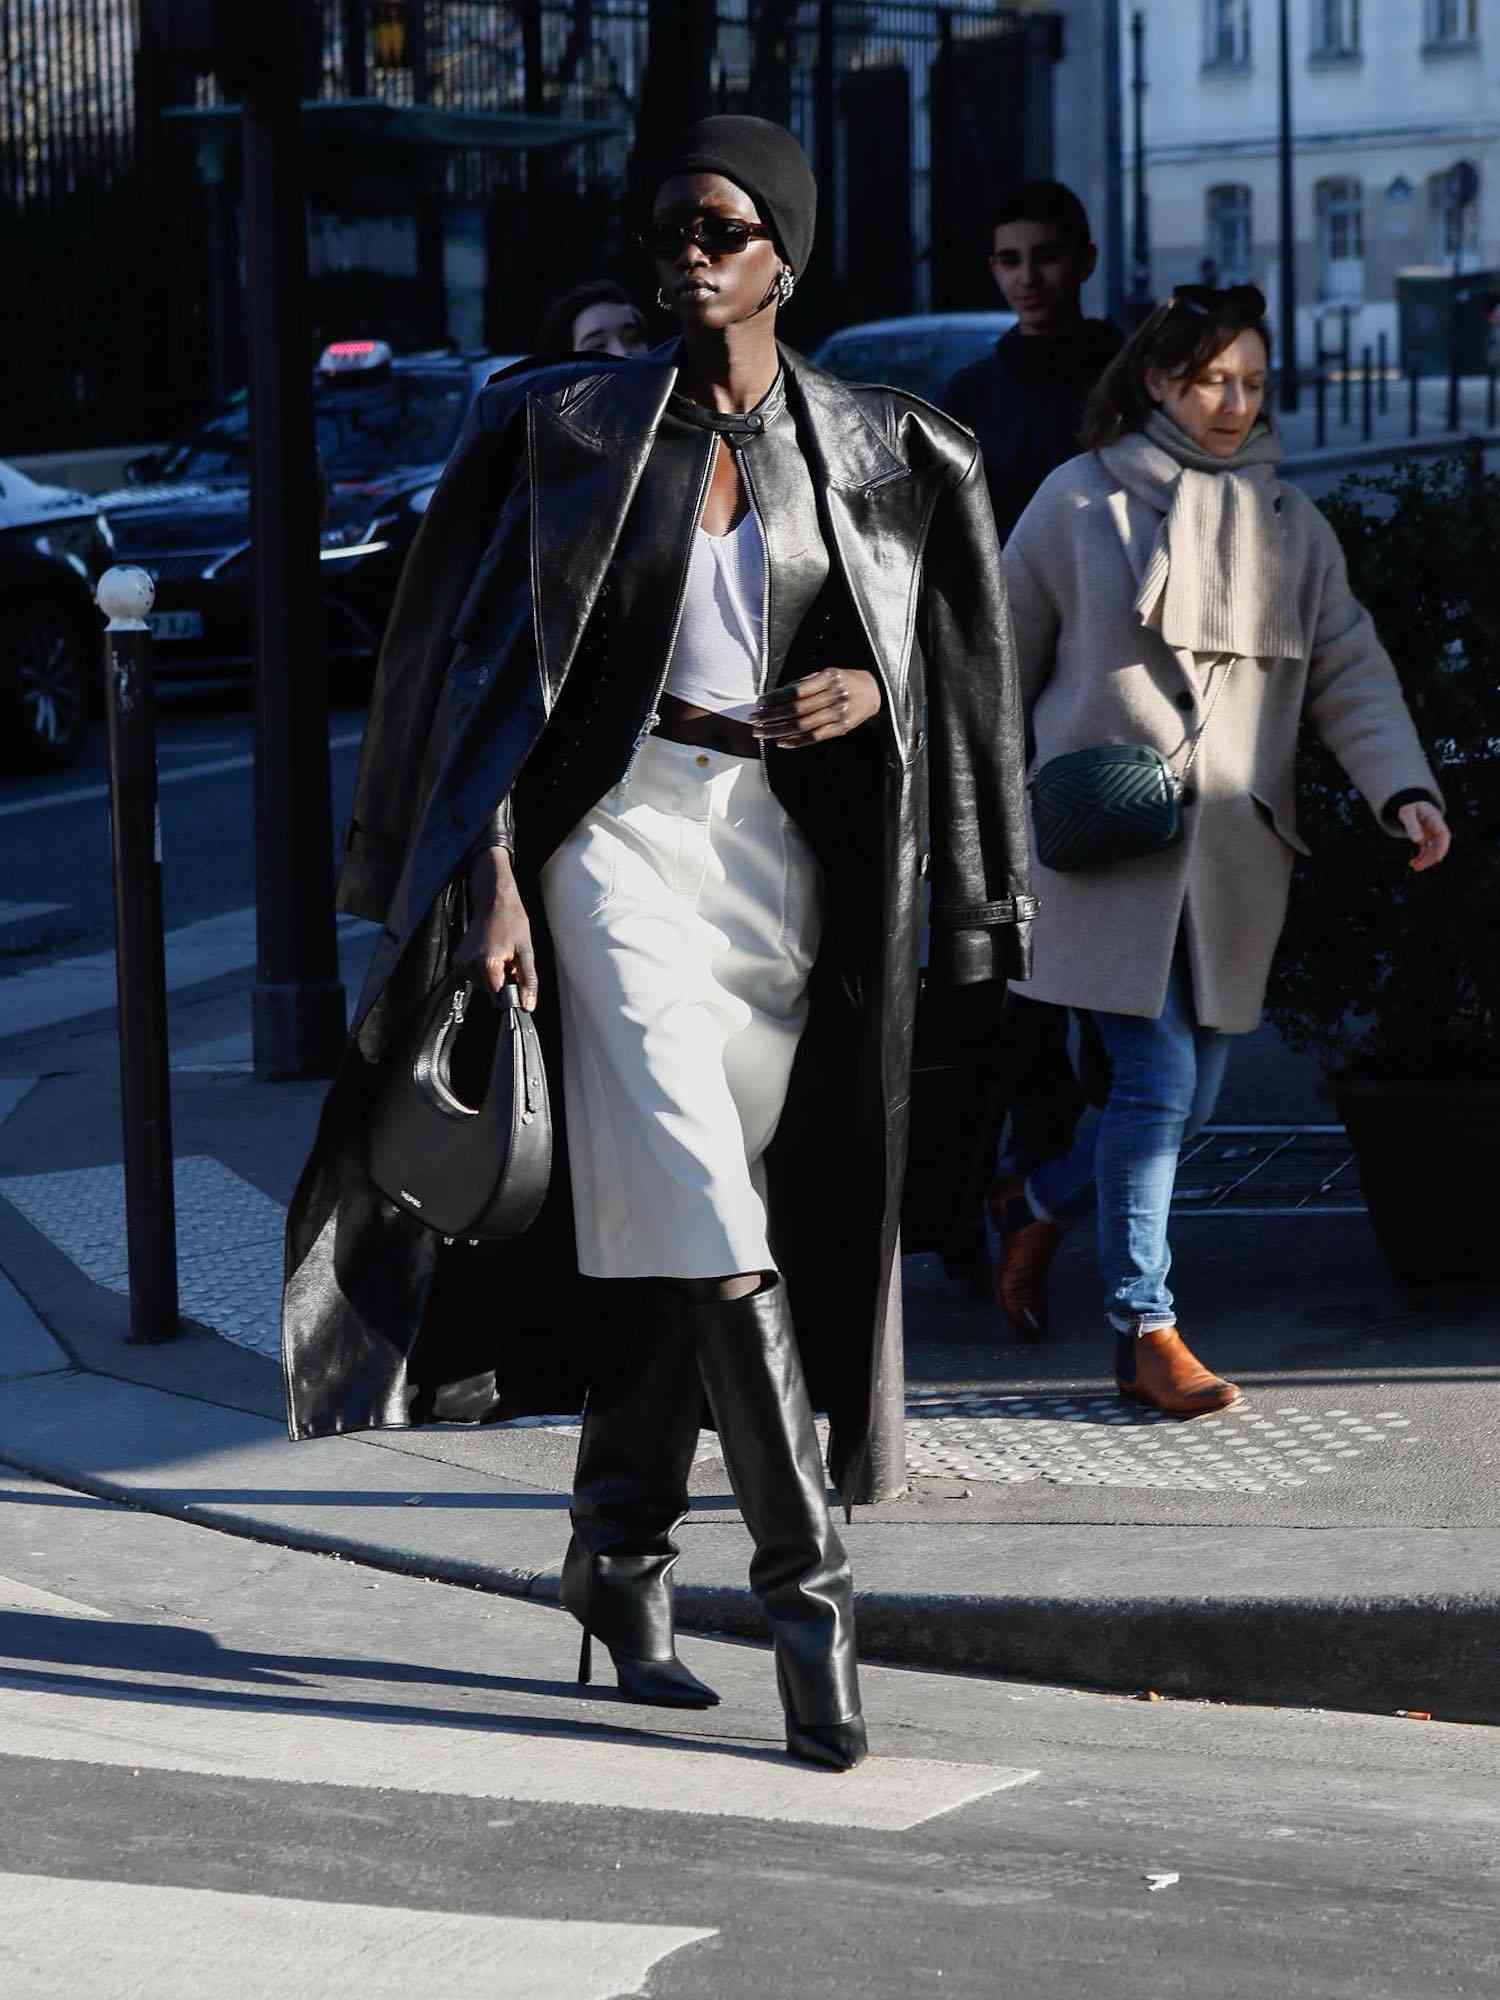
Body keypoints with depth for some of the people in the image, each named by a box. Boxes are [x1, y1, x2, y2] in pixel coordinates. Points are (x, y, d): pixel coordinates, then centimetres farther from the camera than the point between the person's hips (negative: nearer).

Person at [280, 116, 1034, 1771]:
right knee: (701, 1208, -16)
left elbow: (941, 639, 16)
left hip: (783, 848, 3)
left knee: (671, 1222, 7)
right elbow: (498, 661, -1)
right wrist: (492, 880, -10)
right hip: (620, 820, -3)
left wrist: (869, 686, -7)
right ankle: (804, 1581, -14)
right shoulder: (571, 424, 1)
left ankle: (619, 1551, 22)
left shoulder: (869, 450, 7)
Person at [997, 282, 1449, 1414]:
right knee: (1157, 1078, -11)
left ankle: (1047, 1204, 34)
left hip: (1233, 852, 5)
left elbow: (1349, 672, 5)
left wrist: (1402, 789, -10)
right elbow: (1002, 655, 8)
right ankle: (1146, 1331, -4)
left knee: (1195, 1094, 7)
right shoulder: (1083, 503, 0)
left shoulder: (1289, 523, 11)